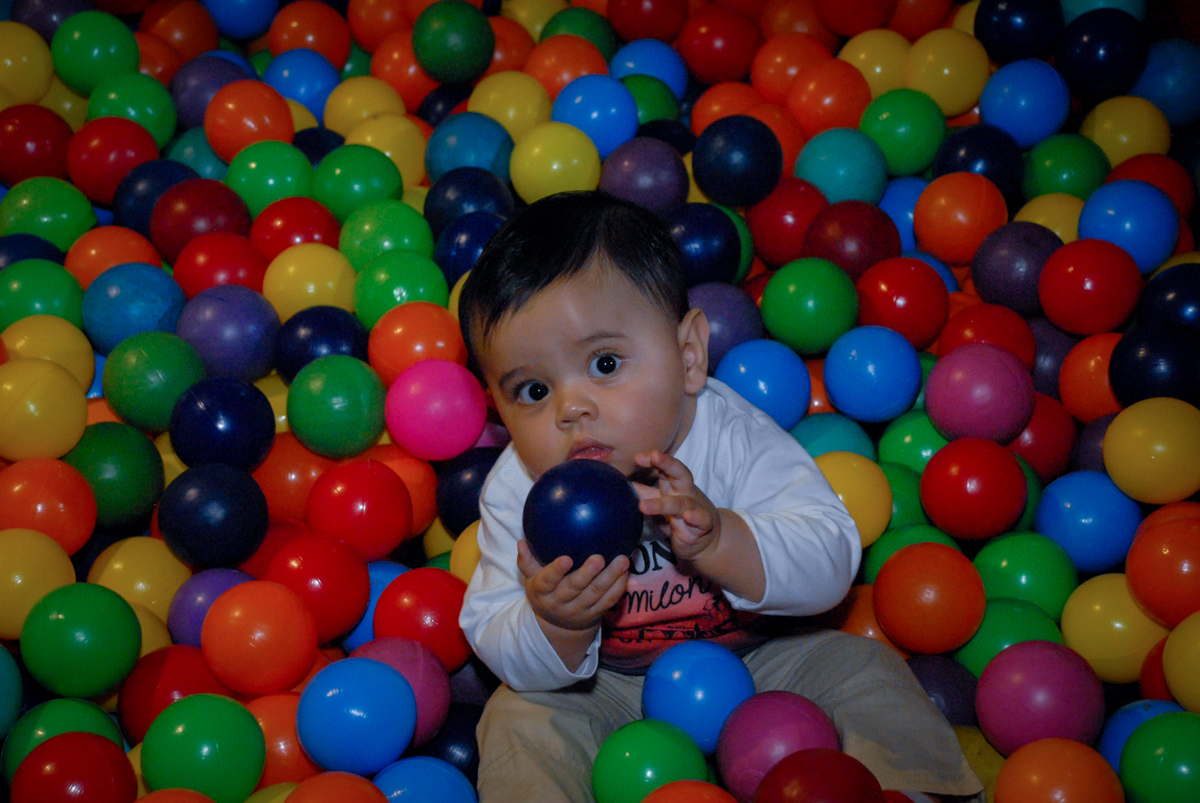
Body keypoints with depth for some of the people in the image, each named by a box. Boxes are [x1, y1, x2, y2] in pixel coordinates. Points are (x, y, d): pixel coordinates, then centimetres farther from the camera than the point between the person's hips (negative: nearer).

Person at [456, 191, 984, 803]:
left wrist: (716, 539, -48)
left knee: (860, 669, -11)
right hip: (602, 687, 0)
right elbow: (491, 636, -16)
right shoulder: (517, 491, -20)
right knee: (520, 721, -22)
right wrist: (551, 627, -42)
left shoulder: (735, 437, -24)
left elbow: (829, 566, -29)